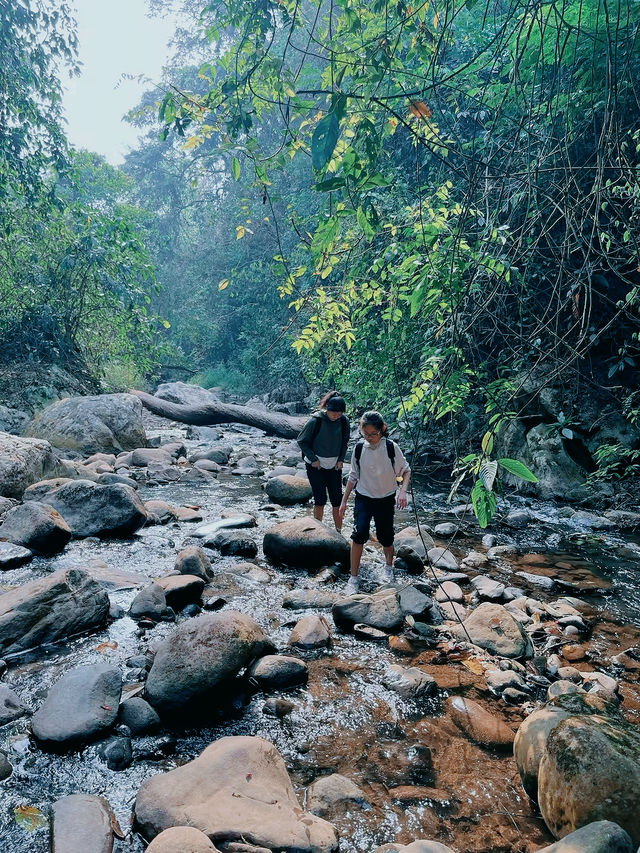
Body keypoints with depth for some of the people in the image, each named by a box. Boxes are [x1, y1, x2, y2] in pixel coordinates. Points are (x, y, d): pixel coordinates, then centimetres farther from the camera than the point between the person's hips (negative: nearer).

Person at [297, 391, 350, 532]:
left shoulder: (344, 421, -4)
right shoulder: (315, 421, -15)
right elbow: (302, 441, -5)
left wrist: (341, 459, 0)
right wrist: (313, 459, -11)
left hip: (334, 466, 3)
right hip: (316, 466, -3)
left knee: (337, 501, 2)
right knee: (320, 500, -2)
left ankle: (338, 532, 15)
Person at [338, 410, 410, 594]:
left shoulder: (391, 447, -11)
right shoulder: (359, 448, -5)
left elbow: (406, 470, -2)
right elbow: (353, 476, 6)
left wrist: (402, 491, -19)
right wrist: (344, 501, 8)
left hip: (386, 499, 0)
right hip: (363, 498, 1)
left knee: (385, 537, 7)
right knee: (359, 533, -17)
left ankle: (388, 567, 39)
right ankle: (353, 578, -5)